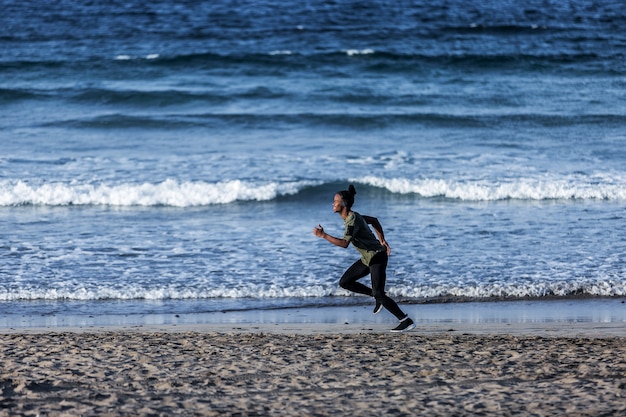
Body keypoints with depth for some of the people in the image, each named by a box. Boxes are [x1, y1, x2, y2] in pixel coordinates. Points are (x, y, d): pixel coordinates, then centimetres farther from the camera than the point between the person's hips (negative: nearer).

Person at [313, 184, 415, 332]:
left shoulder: (353, 220, -22)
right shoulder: (352, 217, 7)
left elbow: (344, 243, -34)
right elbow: (374, 220, 20)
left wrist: (323, 235, -32)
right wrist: (382, 240, 16)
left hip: (377, 257, -10)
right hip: (367, 258, 10)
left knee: (379, 293, -15)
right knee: (345, 282, 9)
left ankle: (407, 321, -8)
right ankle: (378, 297, 18)